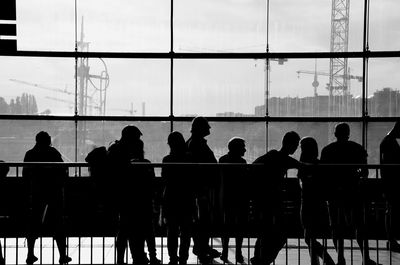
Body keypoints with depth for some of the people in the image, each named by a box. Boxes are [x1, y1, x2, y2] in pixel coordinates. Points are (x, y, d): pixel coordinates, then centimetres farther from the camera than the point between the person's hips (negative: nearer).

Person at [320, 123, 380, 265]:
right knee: (359, 225, 5)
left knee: (337, 226, 7)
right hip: (353, 191, 0)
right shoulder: (357, 148, 2)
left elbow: (323, 172, 0)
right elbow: (365, 172, 1)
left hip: (334, 192, 1)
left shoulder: (327, 150, 4)